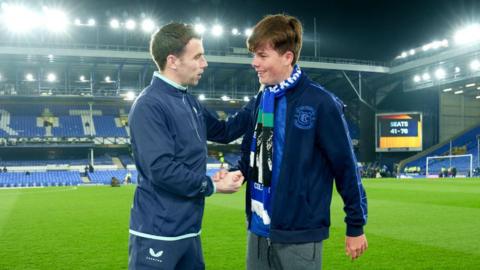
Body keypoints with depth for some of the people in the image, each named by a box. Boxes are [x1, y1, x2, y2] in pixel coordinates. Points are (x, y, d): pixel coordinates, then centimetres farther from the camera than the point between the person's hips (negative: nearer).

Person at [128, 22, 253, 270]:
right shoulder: (149, 106, -18)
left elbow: (224, 131, 21)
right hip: (158, 232, -9)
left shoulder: (189, 102, 9)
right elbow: (162, 169, -25)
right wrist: (213, 185, -14)